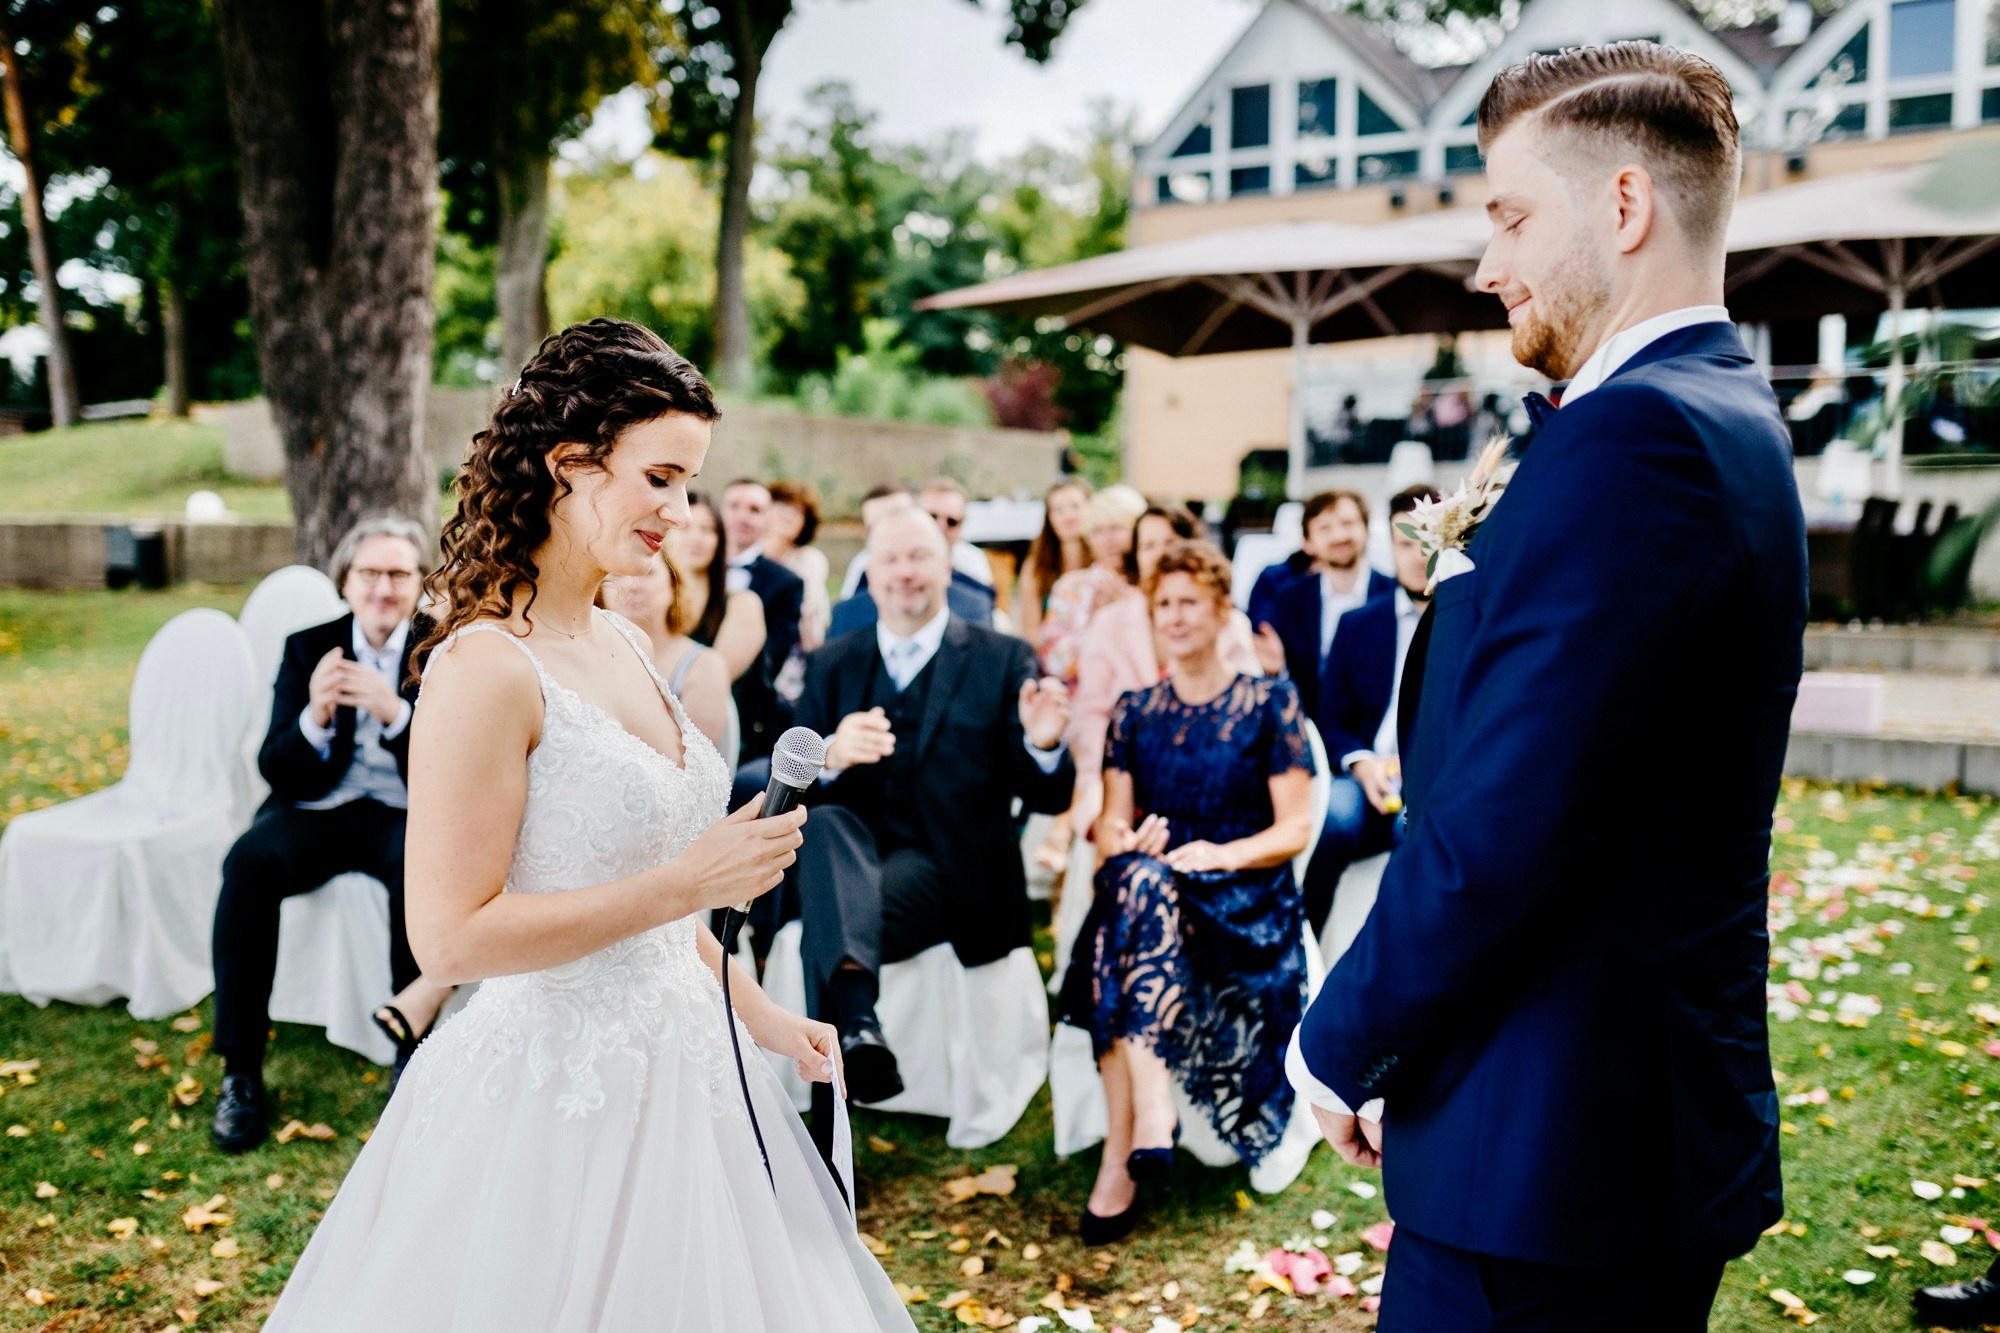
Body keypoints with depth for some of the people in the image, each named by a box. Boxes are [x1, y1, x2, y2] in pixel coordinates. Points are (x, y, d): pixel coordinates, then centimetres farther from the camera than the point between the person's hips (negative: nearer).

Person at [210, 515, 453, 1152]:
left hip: (405, 814, -2)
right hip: (316, 812, 2)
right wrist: (315, 718, -23)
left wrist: (395, 712, -27)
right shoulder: (308, 647, 6)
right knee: (250, 860, -29)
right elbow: (275, 768, -1)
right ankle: (240, 1072, -20)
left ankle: (411, 1047, -18)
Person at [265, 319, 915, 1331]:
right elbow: (451, 936, -22)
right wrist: (686, 884, -22)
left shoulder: (619, 645, 6)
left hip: (673, 1073, 8)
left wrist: (759, 1015, 16)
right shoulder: (487, 667, -19)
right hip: (558, 1089, -8)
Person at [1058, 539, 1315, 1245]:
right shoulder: (1134, 711, 15)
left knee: (1144, 893, -36)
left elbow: (1296, 828, 0)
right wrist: (1119, 838, -15)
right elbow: (1112, 822, 10)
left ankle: (1120, 1160, -38)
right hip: (1150, 887, 3)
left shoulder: (1270, 703, 6)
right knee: (1131, 878, -35)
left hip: (1247, 905, -3)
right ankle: (1147, 1124, -39)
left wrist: (1224, 854, -18)